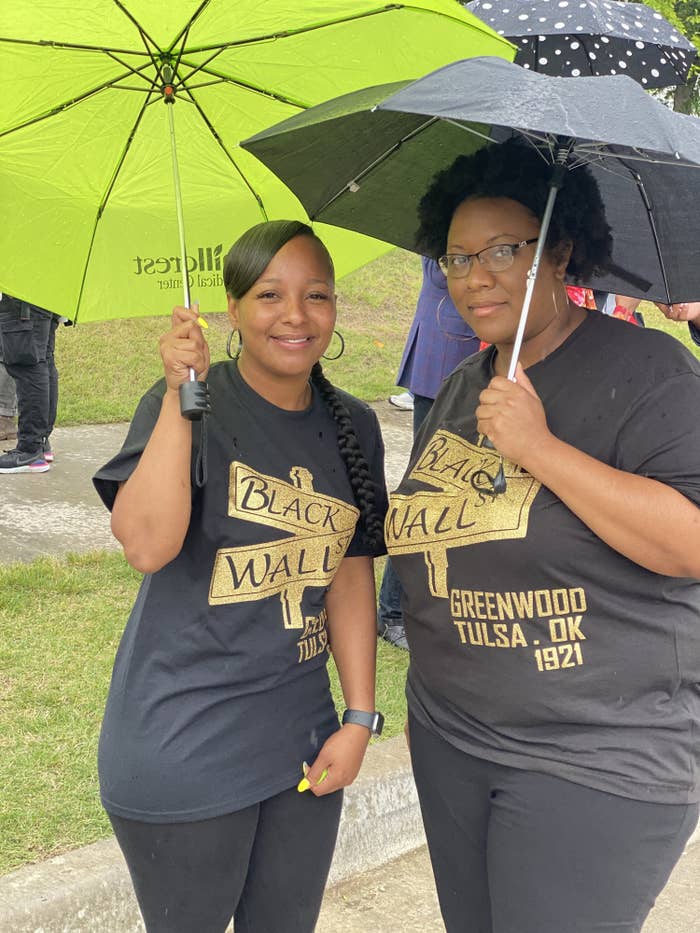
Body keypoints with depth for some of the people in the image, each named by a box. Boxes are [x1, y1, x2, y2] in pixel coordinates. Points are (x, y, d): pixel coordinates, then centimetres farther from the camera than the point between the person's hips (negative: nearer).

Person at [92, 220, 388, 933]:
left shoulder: (352, 427, 4)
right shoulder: (187, 404, -10)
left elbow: (350, 574, 7)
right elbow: (147, 546, -24)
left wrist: (360, 717, 3)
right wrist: (181, 396, -28)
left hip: (301, 739, 5)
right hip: (180, 754, -4)